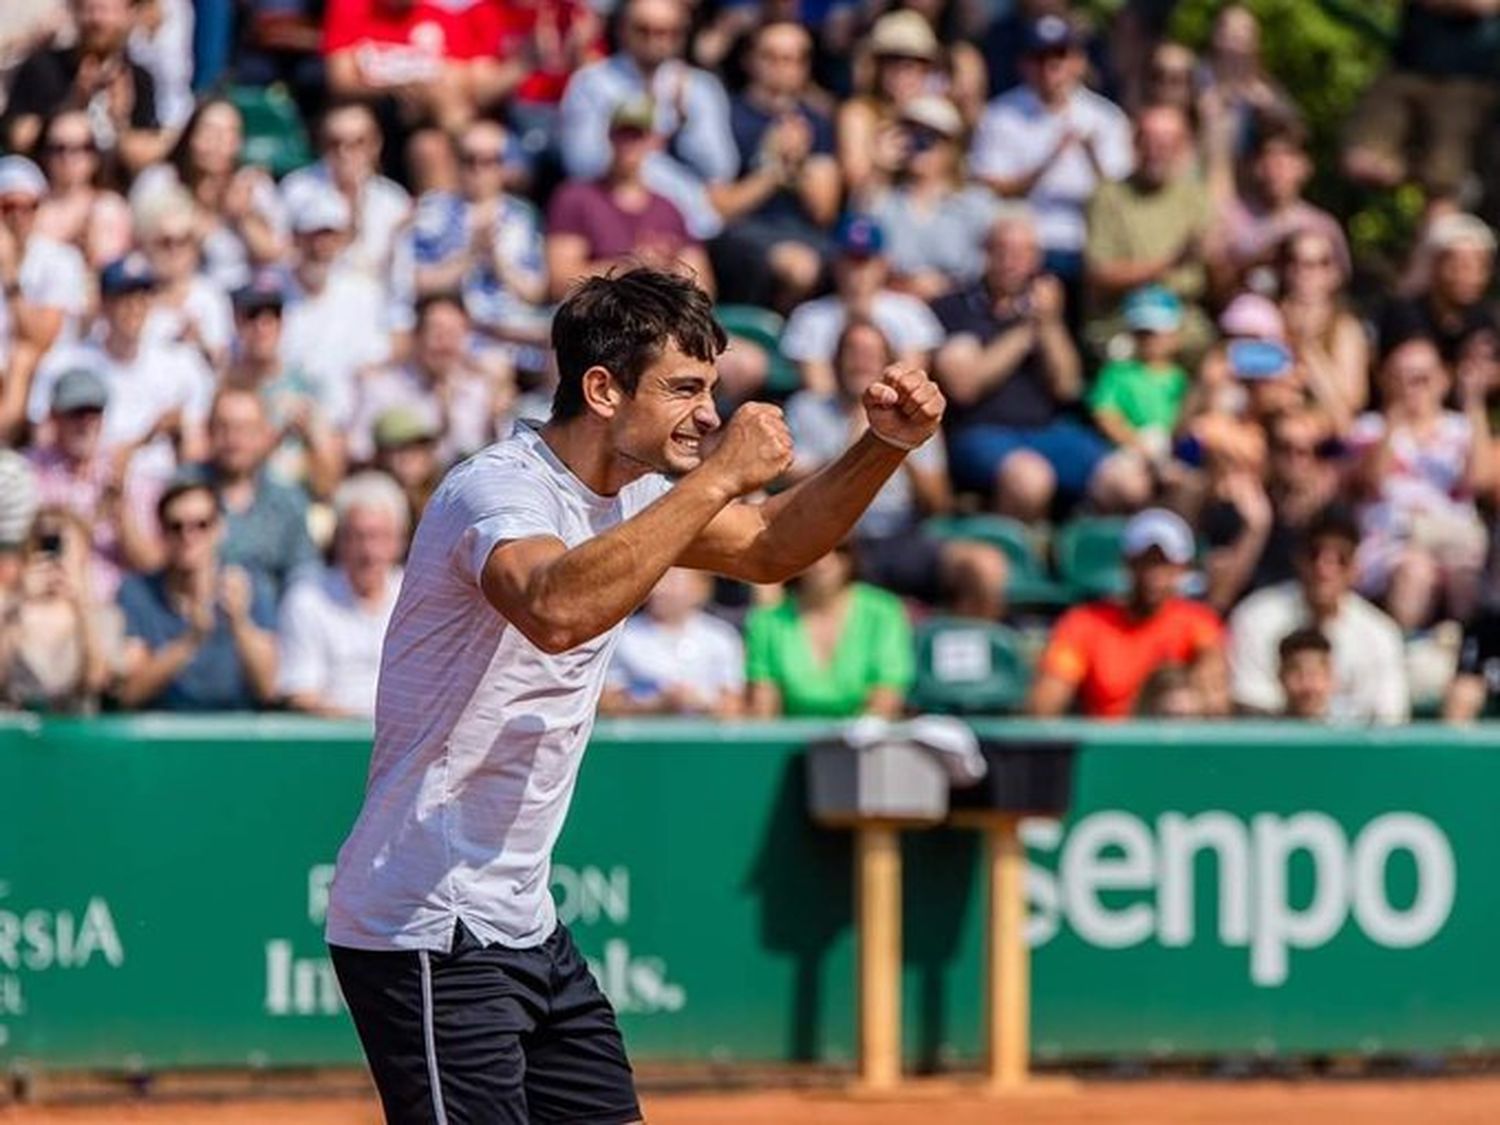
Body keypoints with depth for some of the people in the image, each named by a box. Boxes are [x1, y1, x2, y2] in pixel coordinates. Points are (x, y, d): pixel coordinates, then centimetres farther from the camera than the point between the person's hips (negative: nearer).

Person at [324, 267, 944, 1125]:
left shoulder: (627, 496, 10)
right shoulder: (499, 491, -19)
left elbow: (769, 548, 22)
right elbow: (556, 609, -40)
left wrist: (885, 448, 4)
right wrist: (717, 478, -36)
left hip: (526, 926, 10)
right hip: (430, 933, -10)